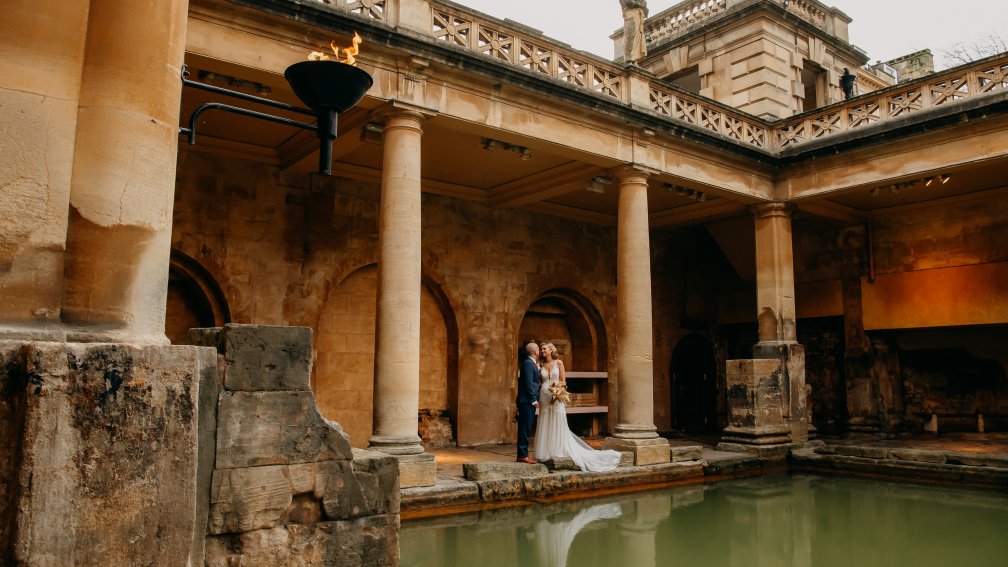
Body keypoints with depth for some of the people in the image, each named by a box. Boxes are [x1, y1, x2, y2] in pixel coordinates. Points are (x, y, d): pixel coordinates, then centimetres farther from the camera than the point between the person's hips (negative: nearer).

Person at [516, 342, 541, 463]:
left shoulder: (530, 363, 18)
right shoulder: (528, 363, -13)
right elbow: (528, 383, -18)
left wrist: (538, 369, 7)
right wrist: (534, 400, -16)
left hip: (529, 401, 10)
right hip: (527, 401, -10)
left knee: (527, 429, 11)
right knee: (525, 429, -8)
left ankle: (523, 454, 15)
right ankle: (523, 455, -5)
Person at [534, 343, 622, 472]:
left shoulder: (558, 363, 1)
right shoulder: (542, 365, 9)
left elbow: (563, 381, 0)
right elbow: (540, 382, 11)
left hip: (556, 398, -3)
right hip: (544, 397, 3)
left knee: (557, 426, 0)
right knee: (545, 426, 4)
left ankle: (558, 451, 7)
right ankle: (546, 453, 10)